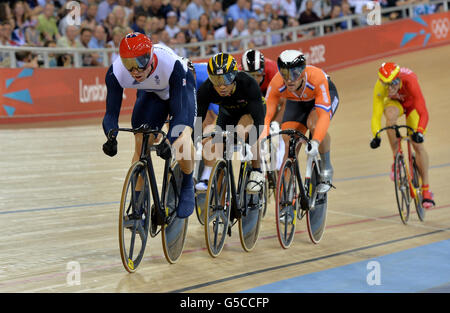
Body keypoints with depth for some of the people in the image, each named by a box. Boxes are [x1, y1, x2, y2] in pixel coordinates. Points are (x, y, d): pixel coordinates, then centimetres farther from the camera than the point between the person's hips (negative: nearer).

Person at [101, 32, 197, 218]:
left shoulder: (171, 65, -42)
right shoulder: (116, 72, -34)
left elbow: (180, 110, -43)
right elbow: (111, 112, -31)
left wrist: (169, 141, -59)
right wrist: (111, 138, -52)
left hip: (180, 88, -3)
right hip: (150, 93, 3)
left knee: (181, 136, -27)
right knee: (141, 144, -10)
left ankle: (187, 186, -2)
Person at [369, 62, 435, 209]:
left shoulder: (409, 81, -42)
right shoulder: (379, 87, -35)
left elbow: (423, 113, -46)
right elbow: (376, 114, -35)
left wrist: (419, 131, -62)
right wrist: (376, 135, -50)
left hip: (411, 104, -1)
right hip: (394, 103, 1)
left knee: (418, 144, -12)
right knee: (390, 115, -36)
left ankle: (426, 189, 0)